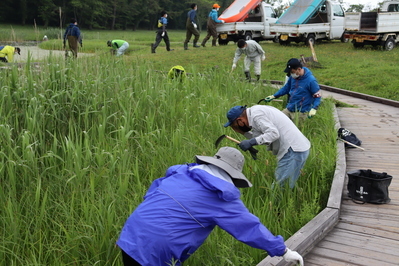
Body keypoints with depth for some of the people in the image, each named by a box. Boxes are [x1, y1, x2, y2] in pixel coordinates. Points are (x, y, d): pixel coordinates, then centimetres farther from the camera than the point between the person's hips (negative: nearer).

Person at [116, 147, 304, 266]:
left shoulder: (181, 172, 11)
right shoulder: (224, 199, -4)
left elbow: (151, 195, 21)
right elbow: (250, 227, 3)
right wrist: (283, 251, 14)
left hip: (131, 236, 6)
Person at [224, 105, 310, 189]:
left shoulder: (256, 114, -14)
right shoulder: (256, 110, 15)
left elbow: (273, 133, -24)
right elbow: (258, 136, 13)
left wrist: (251, 142, -23)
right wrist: (244, 132, 8)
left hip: (293, 150, -11)